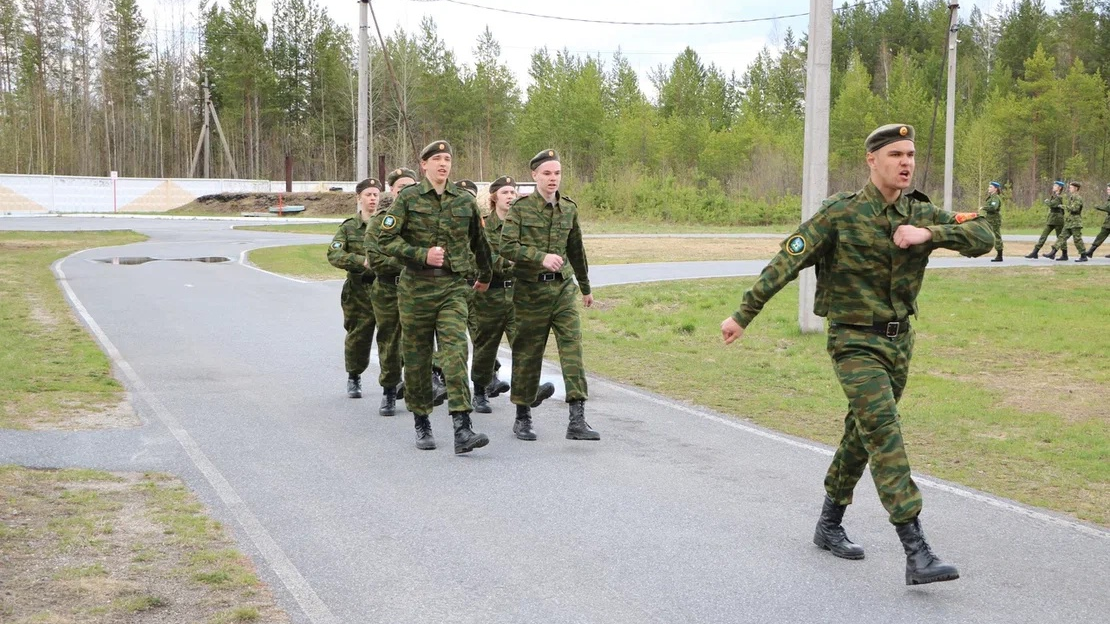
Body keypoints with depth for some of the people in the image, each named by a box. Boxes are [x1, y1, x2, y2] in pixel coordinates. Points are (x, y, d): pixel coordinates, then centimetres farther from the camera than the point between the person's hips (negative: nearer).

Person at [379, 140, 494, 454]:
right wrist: (422, 254, -16)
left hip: (453, 286, 1)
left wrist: (485, 275, 34)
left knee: (455, 352, -13)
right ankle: (422, 424, 24)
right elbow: (385, 239, -5)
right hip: (416, 286, -1)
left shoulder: (464, 201, 8)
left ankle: (462, 431, -20)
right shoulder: (408, 198, 0)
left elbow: (478, 241, 22)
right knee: (417, 357, 8)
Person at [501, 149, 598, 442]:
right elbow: (507, 246, -14)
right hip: (530, 288, -3)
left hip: (563, 287, 3)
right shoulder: (520, 207, -4)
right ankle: (522, 417, 20)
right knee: (528, 353, 5)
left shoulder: (569, 207, 9)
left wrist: (585, 287, 26)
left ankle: (577, 420, -10)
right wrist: (541, 257, -26)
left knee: (572, 347, -8)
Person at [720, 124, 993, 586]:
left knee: (862, 435, 17)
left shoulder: (921, 214, 2)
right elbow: (785, 264, -13)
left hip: (898, 341, 6)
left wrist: (929, 234, -21)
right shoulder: (840, 214, -13)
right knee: (885, 435, -16)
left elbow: (983, 238, -5)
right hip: (855, 344, -6)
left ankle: (829, 525, 35)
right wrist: (743, 315, -15)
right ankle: (917, 555, -20)